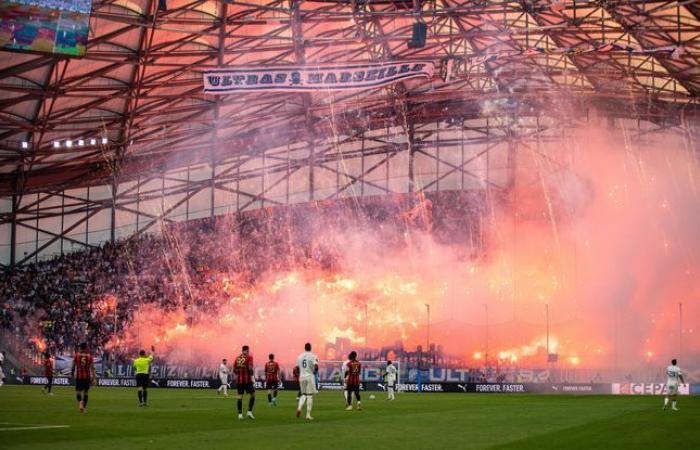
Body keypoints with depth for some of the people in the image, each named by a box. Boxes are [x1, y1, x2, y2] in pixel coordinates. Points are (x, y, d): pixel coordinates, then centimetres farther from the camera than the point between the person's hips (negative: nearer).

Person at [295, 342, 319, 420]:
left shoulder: (300, 356, 8)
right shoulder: (313, 356, -6)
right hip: (310, 377, -4)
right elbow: (316, 366, -18)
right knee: (310, 395, 1)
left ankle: (299, 407, -8)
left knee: (303, 394, 18)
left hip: (301, 377, 4)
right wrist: (315, 371, 3)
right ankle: (308, 415, 0)